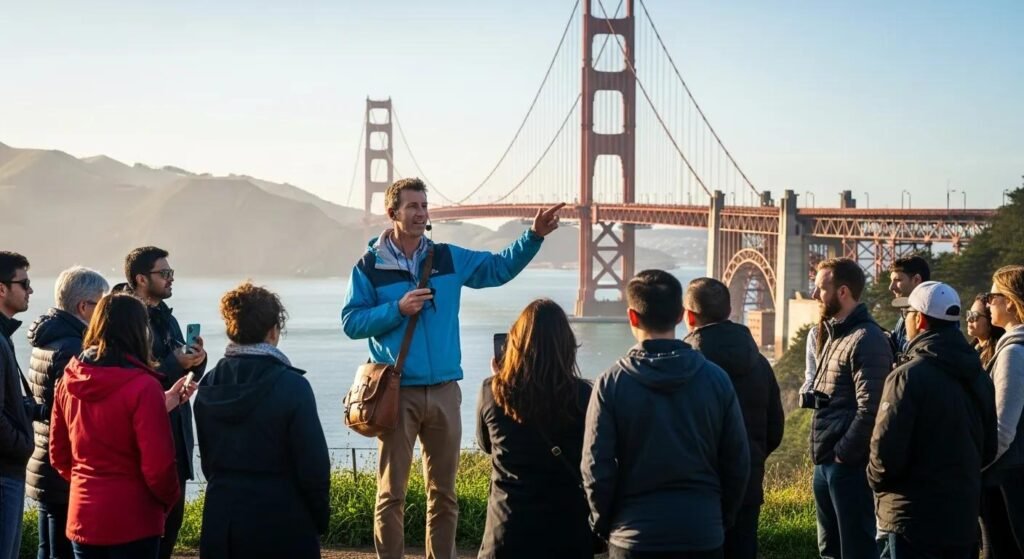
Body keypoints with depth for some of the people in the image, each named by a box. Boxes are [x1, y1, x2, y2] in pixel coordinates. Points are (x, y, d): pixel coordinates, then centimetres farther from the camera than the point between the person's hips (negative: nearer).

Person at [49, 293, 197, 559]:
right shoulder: (142, 386, -17)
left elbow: (58, 454, 11)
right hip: (132, 520, -5)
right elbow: (157, 464, -17)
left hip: (81, 516, 5)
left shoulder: (69, 381, 2)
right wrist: (169, 499, 1)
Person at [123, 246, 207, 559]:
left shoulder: (166, 317, 15)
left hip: (176, 434, 8)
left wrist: (196, 361, -4)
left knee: (172, 516, 12)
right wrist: (176, 364, -22)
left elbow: (187, 376, 17)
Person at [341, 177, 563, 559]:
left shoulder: (449, 259, 7)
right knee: (392, 492, 0)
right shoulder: (370, 266, -3)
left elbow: (501, 268, 8)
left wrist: (534, 236, -4)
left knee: (443, 491, 12)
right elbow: (351, 322, -4)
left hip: (444, 391, 4)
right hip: (397, 393, -4)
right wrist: (397, 309, -15)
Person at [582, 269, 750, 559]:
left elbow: (596, 468, -8)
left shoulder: (612, 383, -9)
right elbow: (738, 462, 2)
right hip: (702, 535, 2)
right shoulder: (716, 378, -2)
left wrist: (603, 523, 7)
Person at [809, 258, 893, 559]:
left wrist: (842, 454, -17)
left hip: (849, 465, -10)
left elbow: (870, 410, -22)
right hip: (826, 464, 10)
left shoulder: (867, 340, -15)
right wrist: (822, 454, 14)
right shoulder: (835, 335, 16)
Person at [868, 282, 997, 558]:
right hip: (963, 517, 7)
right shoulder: (978, 376, 8)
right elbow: (988, 448, 14)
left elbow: (886, 450, -19)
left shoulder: (908, 376, -17)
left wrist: (876, 479, 0)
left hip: (913, 521, -7)